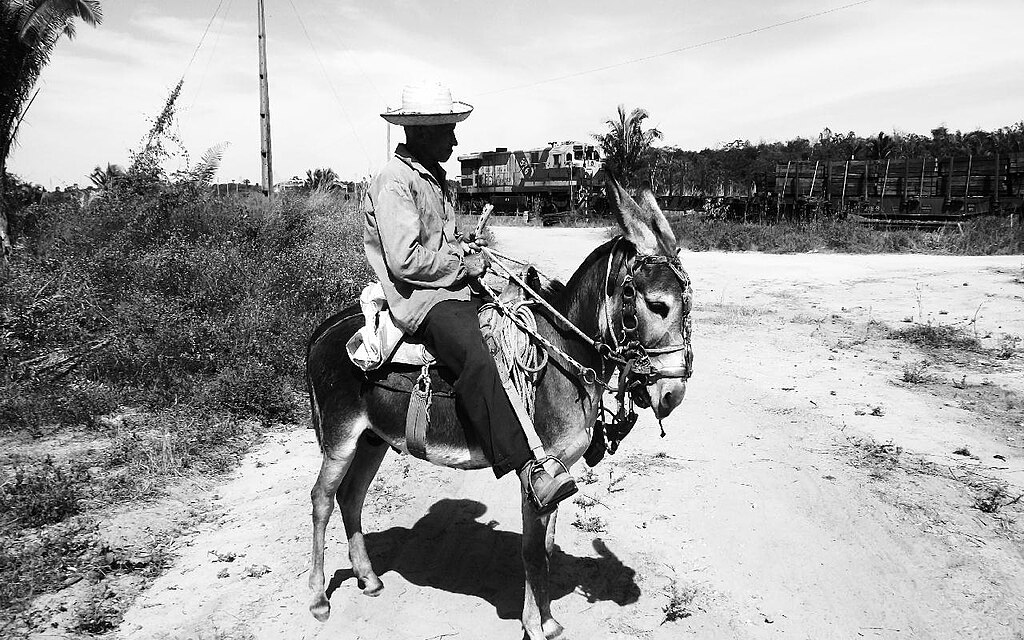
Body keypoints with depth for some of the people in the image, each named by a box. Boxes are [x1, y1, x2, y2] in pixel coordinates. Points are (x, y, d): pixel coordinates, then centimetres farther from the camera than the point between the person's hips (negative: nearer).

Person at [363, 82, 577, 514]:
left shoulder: (433, 175, 18)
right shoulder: (394, 182, -12)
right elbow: (406, 260, -20)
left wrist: (462, 244, 11)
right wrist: (464, 264, -12)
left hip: (453, 284, 10)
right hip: (418, 297, -10)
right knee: (476, 359, -33)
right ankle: (528, 468, -37)